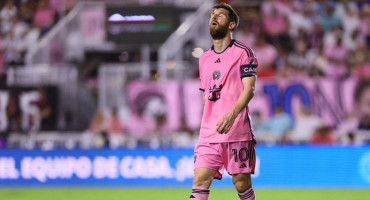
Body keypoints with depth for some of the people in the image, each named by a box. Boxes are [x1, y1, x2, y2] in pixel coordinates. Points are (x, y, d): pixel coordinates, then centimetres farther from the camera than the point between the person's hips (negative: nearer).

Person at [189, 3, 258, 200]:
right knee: (200, 180, -9)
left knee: (241, 182, -2)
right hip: (208, 132, 5)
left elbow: (249, 89, -10)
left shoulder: (243, 52, 0)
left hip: (237, 131, -5)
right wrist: (209, 124, 16)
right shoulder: (204, 58, 19)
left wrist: (232, 114, -25)